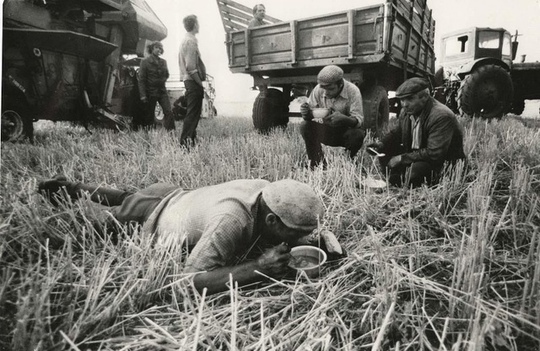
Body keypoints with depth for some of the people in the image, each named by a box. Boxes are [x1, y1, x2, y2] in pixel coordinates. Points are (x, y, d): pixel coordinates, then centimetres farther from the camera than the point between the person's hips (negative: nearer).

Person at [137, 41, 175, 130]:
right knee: (149, 115, 3)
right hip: (150, 92, -3)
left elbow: (167, 75, 24)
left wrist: (162, 80, 5)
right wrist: (143, 95, -13)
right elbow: (141, 79, -6)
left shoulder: (163, 62, 11)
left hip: (162, 91, 4)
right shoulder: (145, 61, -2)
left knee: (169, 112, -12)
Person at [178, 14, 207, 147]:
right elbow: (191, 67, -21)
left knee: (193, 112, 15)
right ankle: (186, 140, -8)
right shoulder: (191, 41, -13)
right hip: (193, 81, -10)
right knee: (193, 112, -9)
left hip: (189, 80, 10)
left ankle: (191, 137, 22)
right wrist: (200, 83, -16)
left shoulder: (185, 40, 18)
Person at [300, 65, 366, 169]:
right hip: (327, 132, 3)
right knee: (305, 126, -21)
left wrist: (344, 118, -50)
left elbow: (359, 120, -27)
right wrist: (306, 113, -34)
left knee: (357, 134, -35)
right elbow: (310, 113, -7)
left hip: (347, 131, -2)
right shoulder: (318, 90, -14)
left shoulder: (353, 91, -22)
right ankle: (317, 163, -4)